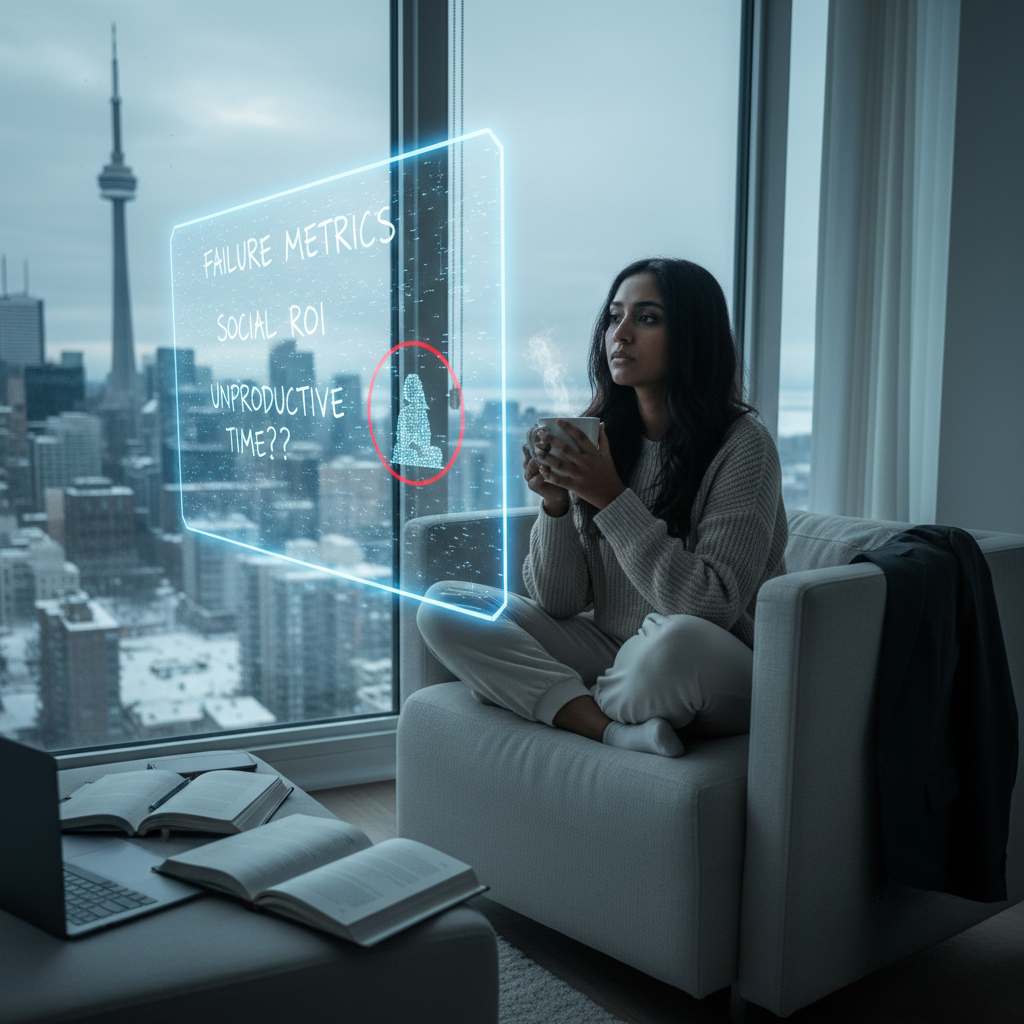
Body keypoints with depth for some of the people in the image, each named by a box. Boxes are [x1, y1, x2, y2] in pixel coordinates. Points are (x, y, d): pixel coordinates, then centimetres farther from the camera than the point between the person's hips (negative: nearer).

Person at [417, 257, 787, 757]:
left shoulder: (742, 445, -13)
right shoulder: (596, 435, 0)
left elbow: (714, 607, -22)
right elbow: (557, 602, 0)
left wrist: (613, 499, -24)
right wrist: (556, 503, -18)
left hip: (720, 678, -4)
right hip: (606, 650, 5)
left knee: (679, 640, -40)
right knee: (443, 604, -9)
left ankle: (573, 707, -6)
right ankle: (616, 730, -20)